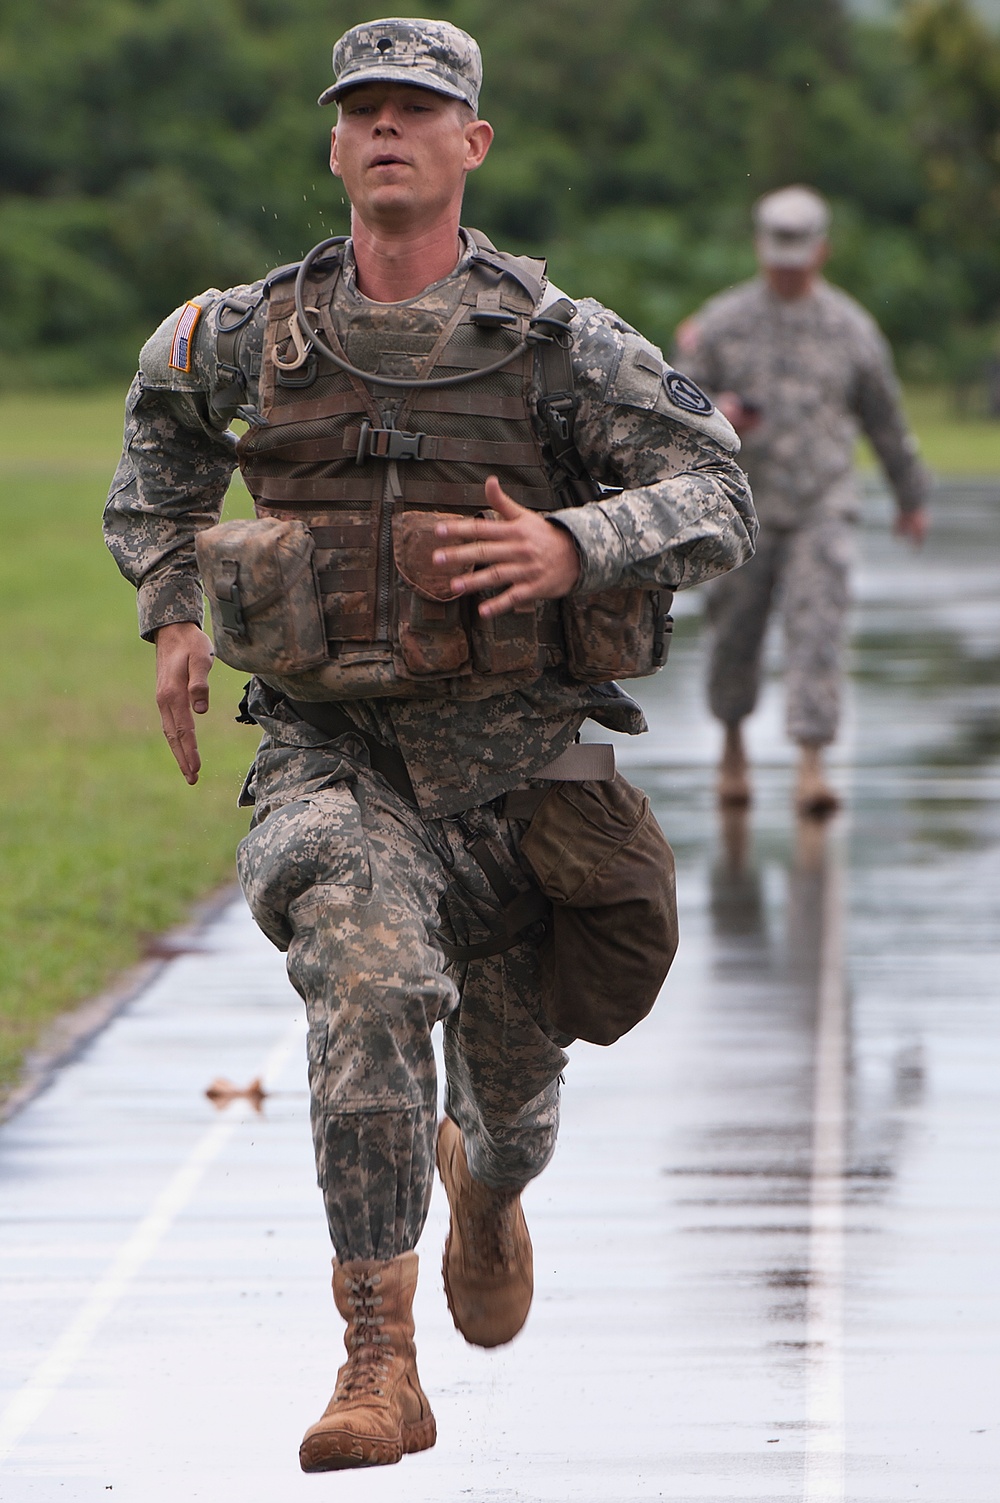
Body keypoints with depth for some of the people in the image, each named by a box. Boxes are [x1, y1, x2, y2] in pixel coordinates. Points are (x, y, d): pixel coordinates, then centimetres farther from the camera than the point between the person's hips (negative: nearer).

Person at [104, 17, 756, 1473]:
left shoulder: (557, 341, -8)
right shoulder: (251, 337, -1)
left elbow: (718, 502, -10)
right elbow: (163, 405, 22)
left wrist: (570, 547, -30)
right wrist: (171, 612, 13)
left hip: (514, 757, 0)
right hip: (331, 754, 0)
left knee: (513, 1066, 15)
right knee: (371, 989, -28)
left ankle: (488, 1182, 56)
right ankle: (380, 1369, -26)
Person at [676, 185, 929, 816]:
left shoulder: (852, 329, 1)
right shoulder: (723, 321, -1)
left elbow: (886, 417, 14)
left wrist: (913, 497, 23)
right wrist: (714, 415, -22)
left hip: (822, 509, -1)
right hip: (744, 507, 1)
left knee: (818, 632, -14)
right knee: (737, 634, 9)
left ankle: (812, 765, -17)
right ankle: (734, 743, 35)